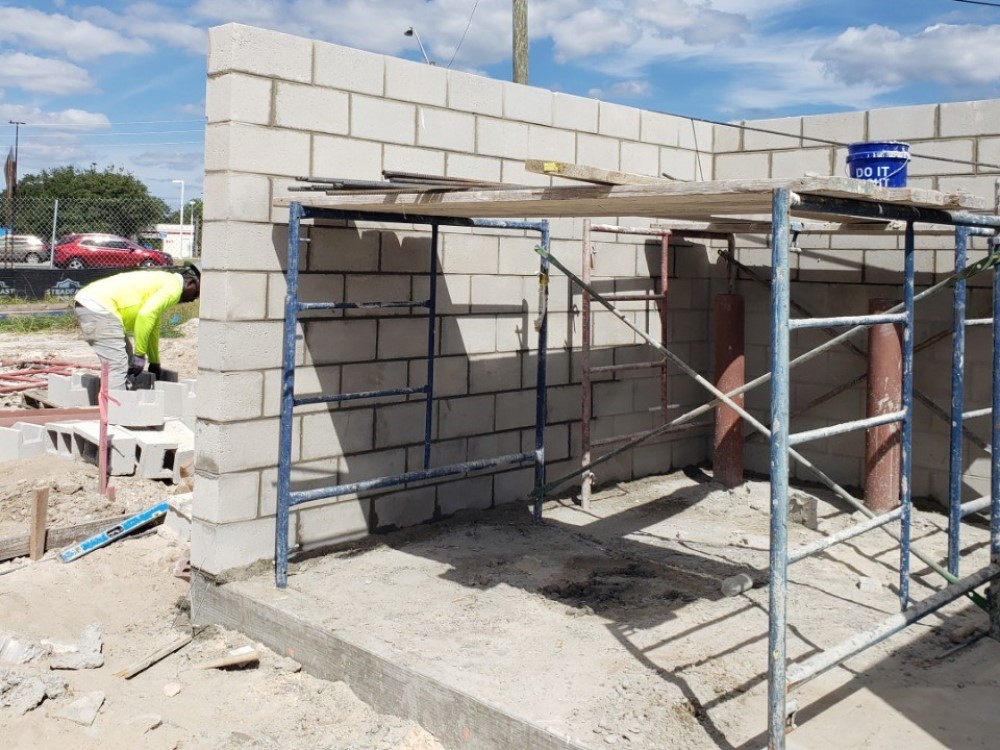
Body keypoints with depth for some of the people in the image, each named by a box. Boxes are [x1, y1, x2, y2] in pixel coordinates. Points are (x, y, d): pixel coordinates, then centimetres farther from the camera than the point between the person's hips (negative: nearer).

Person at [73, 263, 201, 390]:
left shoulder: (164, 282, 24)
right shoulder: (174, 285, -6)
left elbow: (153, 327, 36)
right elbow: (145, 315, -22)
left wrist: (154, 363, 44)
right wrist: (140, 354, -14)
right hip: (98, 308, -10)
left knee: (125, 358, 19)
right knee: (117, 367, -11)